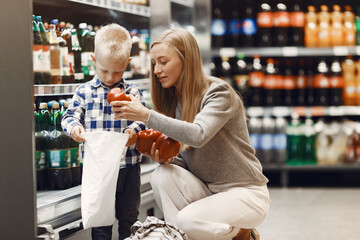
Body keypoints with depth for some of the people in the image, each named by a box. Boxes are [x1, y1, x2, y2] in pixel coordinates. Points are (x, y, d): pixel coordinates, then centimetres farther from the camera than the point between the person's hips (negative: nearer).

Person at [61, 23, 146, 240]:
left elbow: (143, 119, -2)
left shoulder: (133, 93, 2)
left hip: (128, 165, 1)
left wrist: (134, 130, -23)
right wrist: (74, 127, -20)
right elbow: (70, 115, 3)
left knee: (129, 216, 13)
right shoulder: (84, 92, 2)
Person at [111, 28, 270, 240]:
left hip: (246, 193, -6)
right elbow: (187, 161, 7)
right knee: (162, 176, -21)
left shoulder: (219, 92, -15)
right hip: (207, 190, 6)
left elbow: (198, 135, -34)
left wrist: (146, 115, -35)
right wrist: (165, 158, -16)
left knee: (188, 220, -29)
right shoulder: (175, 100, 6)